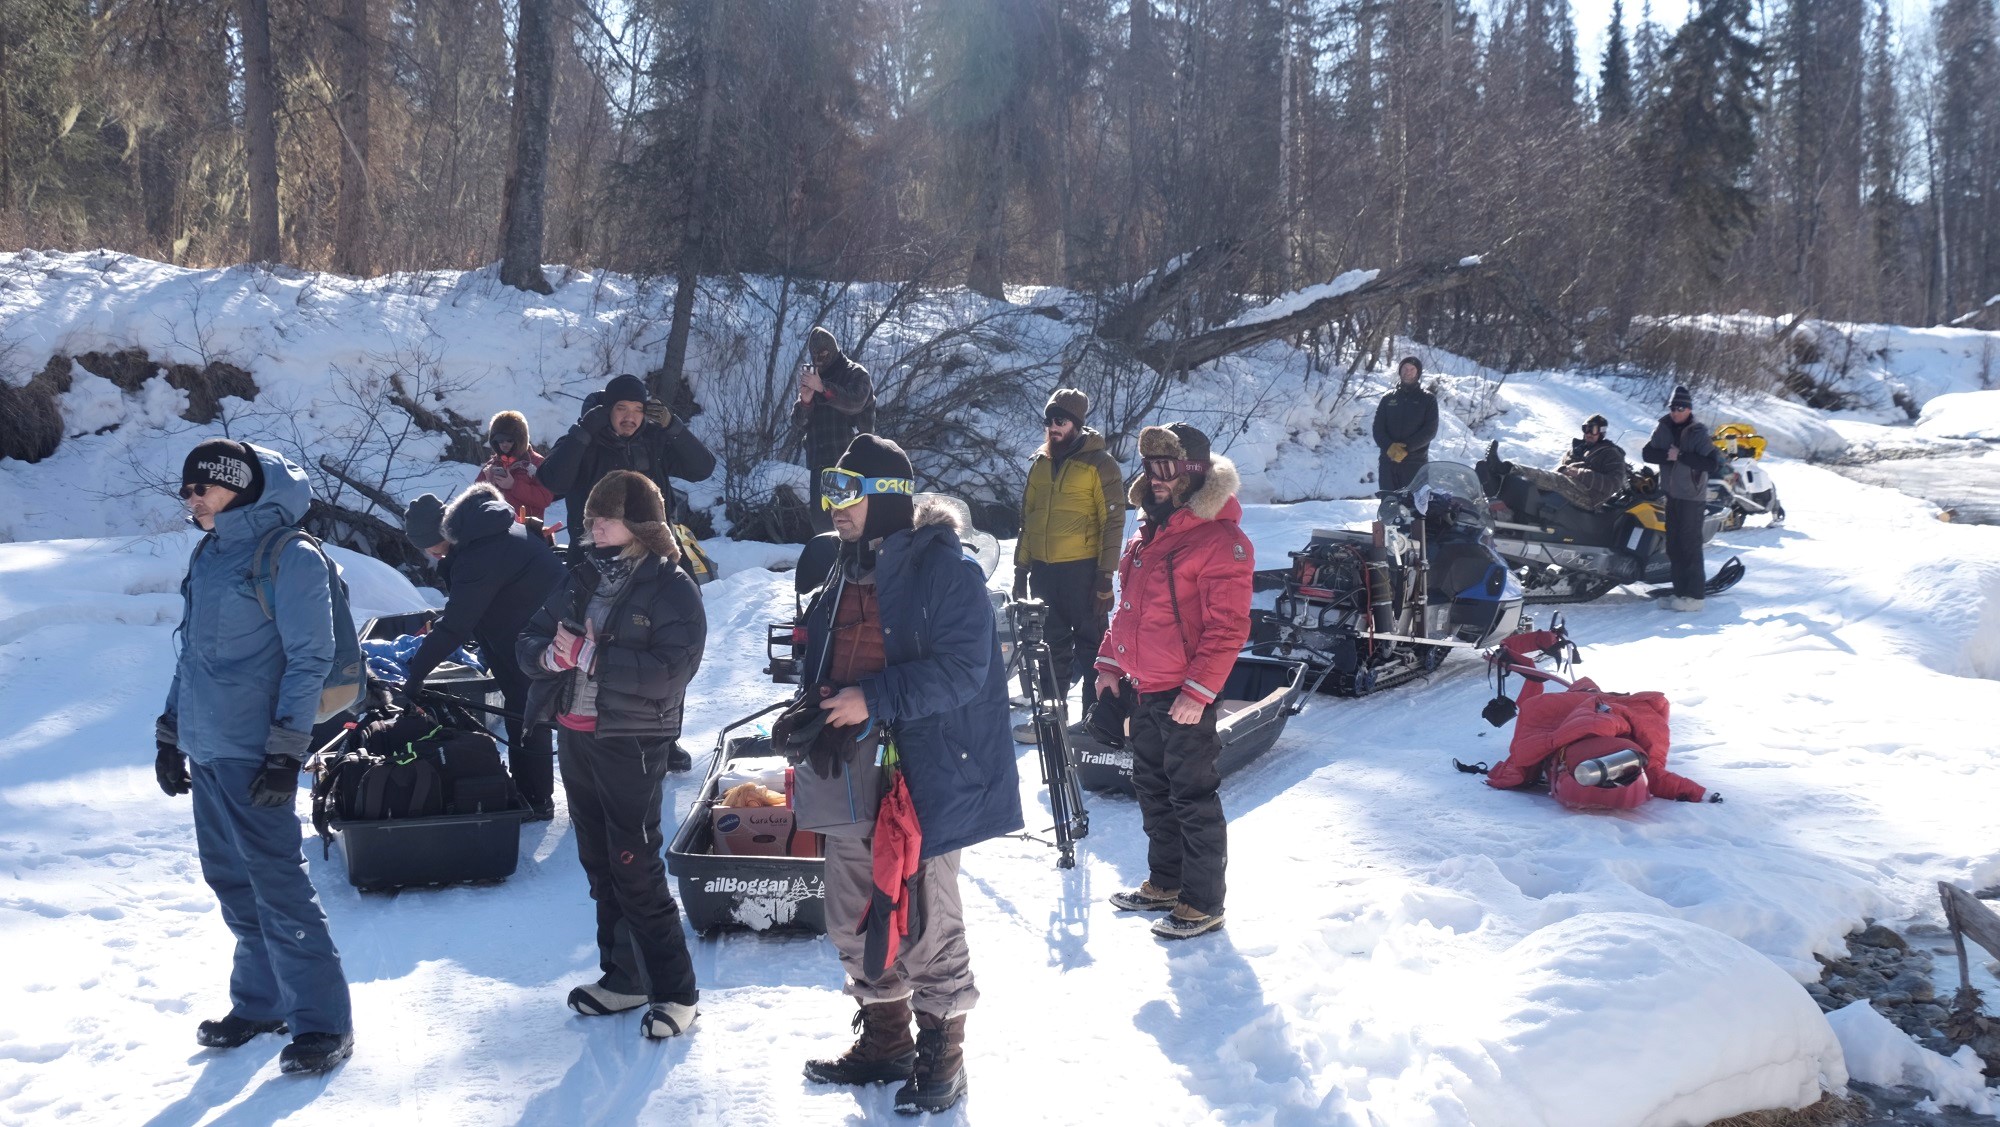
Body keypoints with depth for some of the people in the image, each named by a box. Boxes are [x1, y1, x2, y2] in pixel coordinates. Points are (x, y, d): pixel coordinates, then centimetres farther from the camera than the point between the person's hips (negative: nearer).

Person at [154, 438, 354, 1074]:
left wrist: (286, 752, -18)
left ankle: (322, 1021, 1)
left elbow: (310, 659, -14)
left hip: (253, 754, -8)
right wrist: (169, 733, 19)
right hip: (204, 750, 8)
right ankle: (259, 1003, 27)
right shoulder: (208, 555, 13)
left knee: (276, 884, -6)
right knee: (232, 883, 14)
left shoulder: (288, 557, -11)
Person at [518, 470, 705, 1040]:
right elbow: (531, 640, 9)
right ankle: (624, 976, 28)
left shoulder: (673, 589, -10)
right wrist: (549, 655, -15)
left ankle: (675, 989, 7)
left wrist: (586, 655, -23)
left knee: (636, 869, -5)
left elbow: (670, 671, -21)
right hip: (574, 737, 7)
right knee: (599, 865, 15)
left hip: (630, 745, -7)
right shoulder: (583, 575, 9)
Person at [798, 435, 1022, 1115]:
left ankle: (941, 1054, 19)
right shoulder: (843, 576, 13)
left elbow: (962, 668, -20)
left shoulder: (943, 569, -13)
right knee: (855, 925, 17)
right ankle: (882, 1041, 34)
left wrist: (875, 700, -25)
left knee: (927, 928, 2)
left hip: (922, 780, -8)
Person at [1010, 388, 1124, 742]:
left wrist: (1105, 576, -13)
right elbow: (1027, 517, 18)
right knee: (1052, 645, 13)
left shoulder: (1099, 464, -6)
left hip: (1082, 569, -6)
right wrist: (1021, 568, 14)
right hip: (1044, 569, 6)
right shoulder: (1039, 463, 13)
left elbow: (1113, 522, -9)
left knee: (1091, 644, 1)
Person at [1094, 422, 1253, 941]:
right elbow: (1127, 606, 21)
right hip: (1145, 689, 9)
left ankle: (1203, 904, 10)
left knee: (1193, 798, 0)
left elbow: (1228, 626, -20)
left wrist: (1197, 690, -22)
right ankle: (1165, 882, 34)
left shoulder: (1220, 540, -17)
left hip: (1186, 697, -9)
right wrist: (1110, 662, 17)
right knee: (1152, 789, 19)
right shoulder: (1148, 532, 11)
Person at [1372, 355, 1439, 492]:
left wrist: (1406, 448, -14)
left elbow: (1430, 430, -3)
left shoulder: (1428, 399, 8)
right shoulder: (1388, 399, 15)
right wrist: (1389, 446, -12)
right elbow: (1378, 428, 8)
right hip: (1388, 461, 3)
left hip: (1415, 462, -3)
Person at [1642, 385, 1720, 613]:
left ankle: (1694, 596, -4)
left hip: (1692, 497, -6)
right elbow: (1647, 453, 2)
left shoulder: (1699, 433, -10)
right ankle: (1680, 592, 19)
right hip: (1671, 494, 6)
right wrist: (1667, 456, -16)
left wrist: (1681, 456, -23)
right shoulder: (1663, 428, 6)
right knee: (1673, 546, 10)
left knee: (1690, 547, -7)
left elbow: (1711, 464, -18)